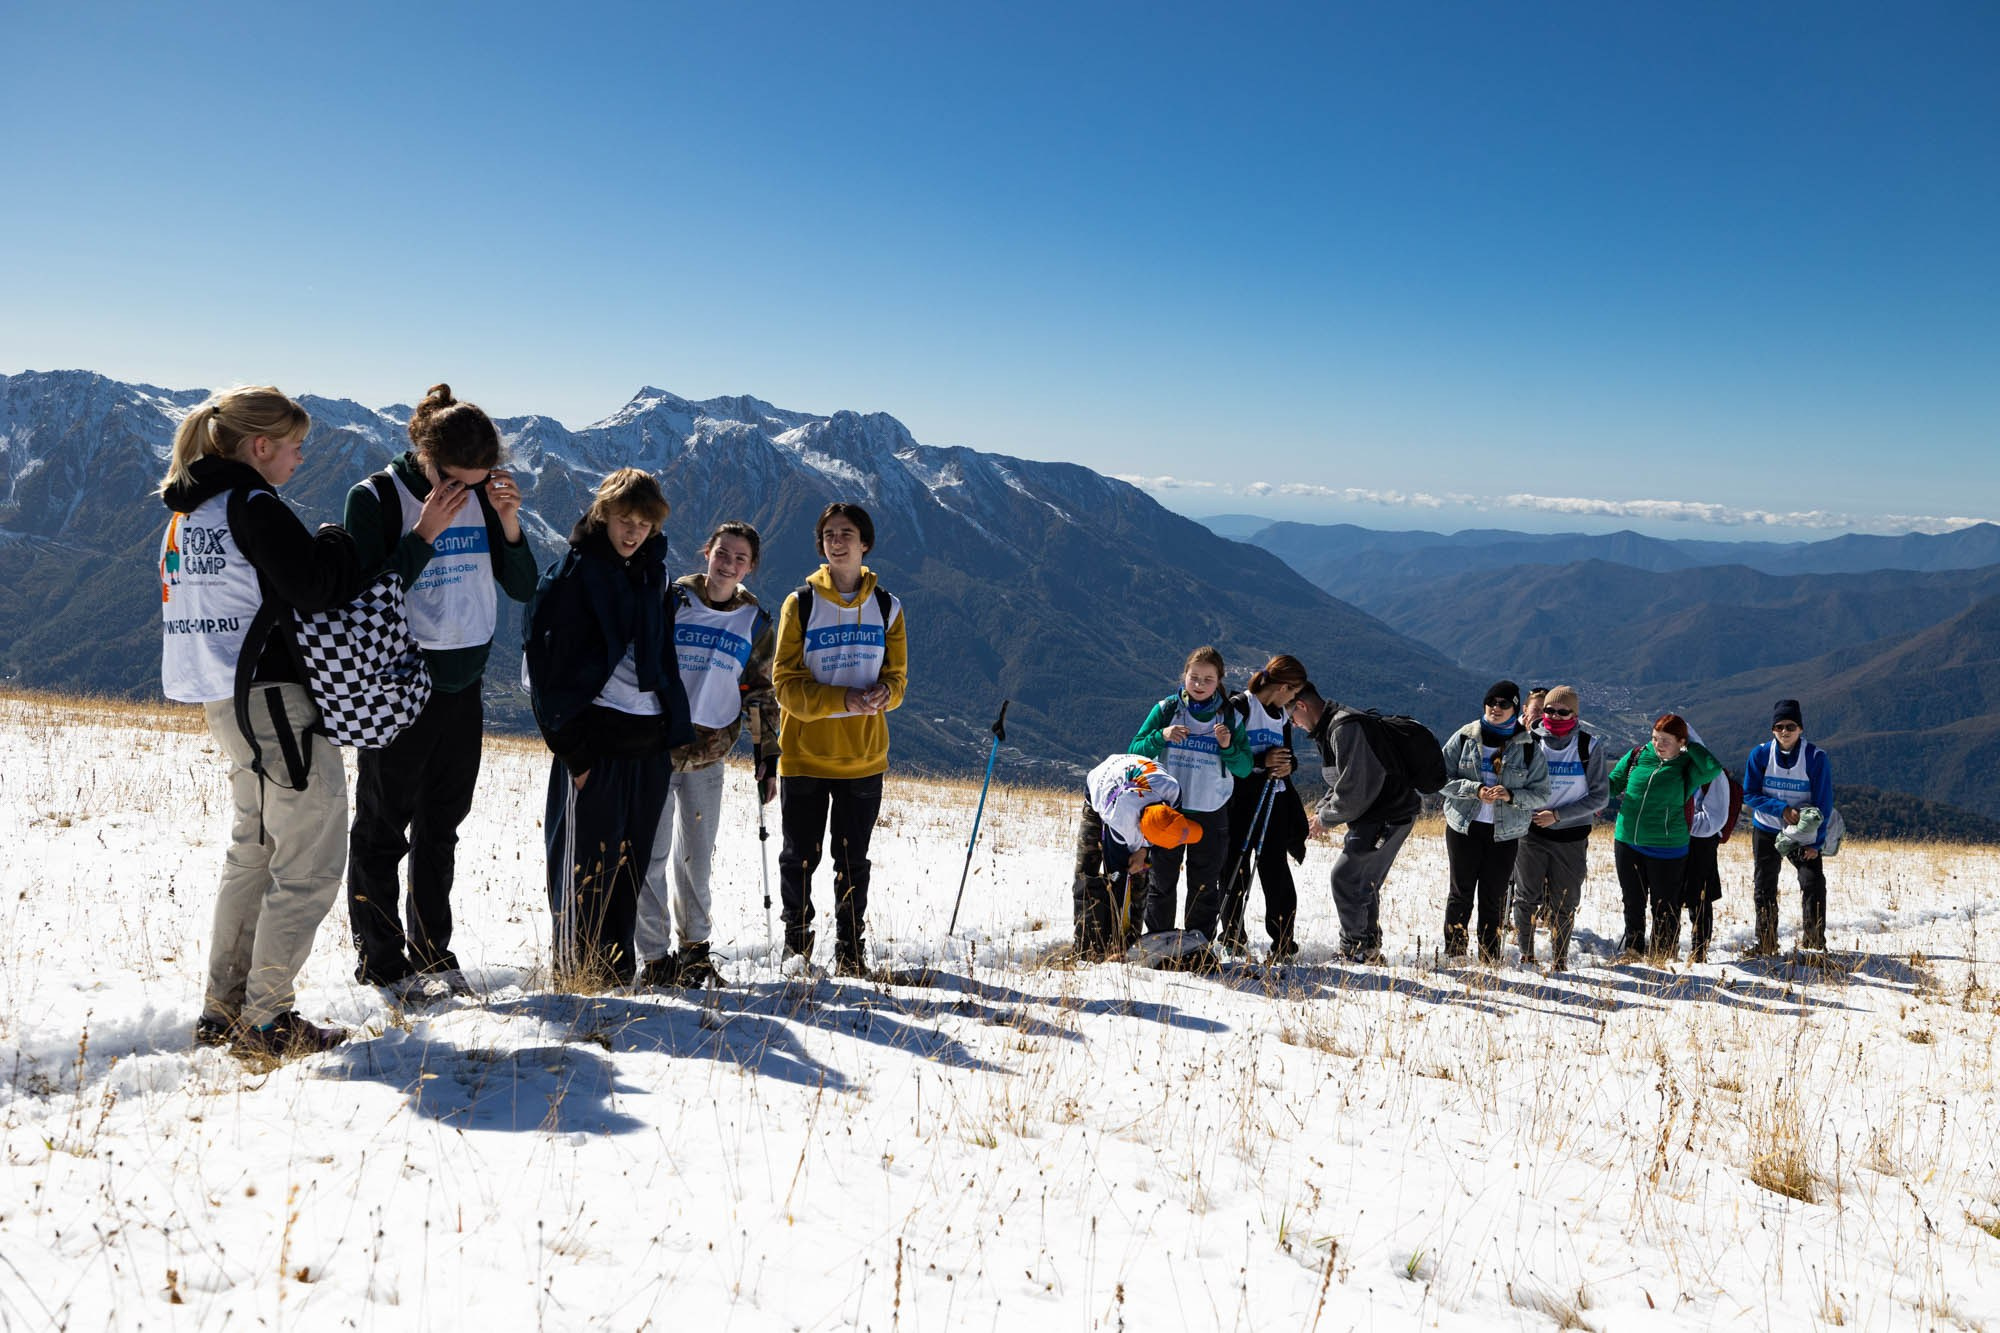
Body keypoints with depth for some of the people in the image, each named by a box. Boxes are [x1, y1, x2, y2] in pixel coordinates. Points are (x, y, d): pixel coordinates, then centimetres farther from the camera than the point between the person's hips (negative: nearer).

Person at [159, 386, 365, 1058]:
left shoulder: (185, 513, 15)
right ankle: (265, 1020, 0)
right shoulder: (252, 506, -14)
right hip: (272, 698, -10)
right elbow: (314, 584, -21)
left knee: (253, 850, 20)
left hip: (223, 699, 10)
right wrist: (340, 542, -1)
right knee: (311, 860, -3)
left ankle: (222, 1006, 24)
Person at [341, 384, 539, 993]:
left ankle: (432, 951, 24)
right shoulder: (375, 498, -11)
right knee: (382, 828, 3)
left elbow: (523, 588, 3)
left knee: (442, 826, 13)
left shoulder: (482, 496, 3)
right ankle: (379, 962, 13)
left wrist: (508, 521, -12)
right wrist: (424, 534, -23)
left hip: (463, 685, 5)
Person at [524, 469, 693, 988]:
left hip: (649, 741, 6)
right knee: (585, 858, 0)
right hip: (595, 736, -6)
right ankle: (577, 973, 9)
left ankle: (618, 971, 19)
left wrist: (675, 733, 13)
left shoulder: (652, 574, 15)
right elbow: (548, 663, -9)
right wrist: (571, 745, -14)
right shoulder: (572, 572, -4)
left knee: (630, 861, 10)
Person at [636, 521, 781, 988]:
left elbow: (762, 696, 13)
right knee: (653, 853, -7)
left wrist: (767, 758, 9)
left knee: (696, 857, 9)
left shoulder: (755, 621, 9)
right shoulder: (673, 600, 0)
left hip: (710, 753, 2)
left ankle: (694, 947, 26)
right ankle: (656, 957, 3)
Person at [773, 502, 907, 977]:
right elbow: (785, 681, -6)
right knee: (800, 857, 6)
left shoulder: (886, 607, 6)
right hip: (804, 753, -1)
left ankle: (850, 950, 19)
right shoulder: (800, 604, -1)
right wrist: (842, 700, -21)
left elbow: (896, 675, 9)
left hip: (864, 755, 1)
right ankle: (797, 944, 21)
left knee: (853, 861, 8)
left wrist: (882, 694, -16)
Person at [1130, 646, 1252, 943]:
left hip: (1211, 813, 1)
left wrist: (1228, 748, -17)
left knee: (1205, 885, 6)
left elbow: (1244, 769, 2)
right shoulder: (1166, 710, 1)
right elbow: (1134, 751, -2)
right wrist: (1160, 737, -20)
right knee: (1162, 881, 5)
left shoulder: (1229, 717, 3)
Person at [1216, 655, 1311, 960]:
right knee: (1236, 867, 3)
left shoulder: (1282, 714, 13)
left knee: (1275, 867, -1)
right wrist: (1262, 760, -20)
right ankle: (1232, 934, 17)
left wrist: (1288, 763, -1)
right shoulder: (1238, 707, -8)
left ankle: (1283, 940, 4)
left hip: (1274, 799, 5)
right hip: (1240, 797, -5)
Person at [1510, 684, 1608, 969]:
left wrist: (1558, 815, -12)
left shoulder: (1590, 747, -3)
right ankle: (1525, 955, 17)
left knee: (1564, 905, 7)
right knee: (1526, 899, 3)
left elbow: (1600, 796, -5)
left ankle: (1559, 961, 20)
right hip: (1531, 831, 0)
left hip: (1571, 837, 0)